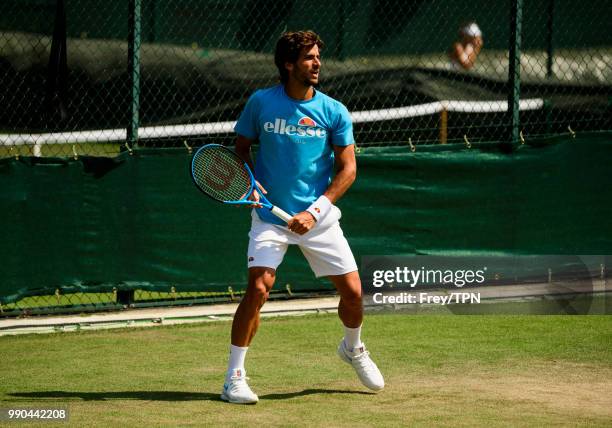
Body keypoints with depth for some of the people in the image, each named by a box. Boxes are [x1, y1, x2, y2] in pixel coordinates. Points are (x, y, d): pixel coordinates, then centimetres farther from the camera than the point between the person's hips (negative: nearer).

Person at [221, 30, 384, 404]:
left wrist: (315, 211, -15)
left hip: (319, 217, 2)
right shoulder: (261, 103, -4)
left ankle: (353, 348, 34)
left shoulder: (334, 112, -4)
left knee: (352, 290, 0)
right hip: (271, 216, -1)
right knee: (258, 288, -19)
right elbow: (243, 146, 11)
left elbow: (348, 169, -4)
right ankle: (234, 377, -9)